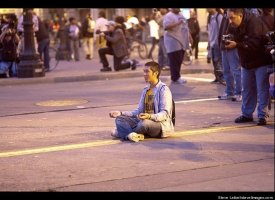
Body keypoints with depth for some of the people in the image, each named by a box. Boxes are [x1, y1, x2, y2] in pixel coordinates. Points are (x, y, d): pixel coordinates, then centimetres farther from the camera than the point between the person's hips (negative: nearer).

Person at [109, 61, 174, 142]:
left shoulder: (163, 90, -9)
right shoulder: (146, 90, 16)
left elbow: (165, 114, -17)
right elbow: (139, 111, 15)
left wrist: (150, 116, -35)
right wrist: (121, 113, 4)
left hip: (162, 125, -8)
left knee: (145, 123, -39)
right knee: (119, 119, -7)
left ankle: (124, 132, -13)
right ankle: (133, 135, -33)